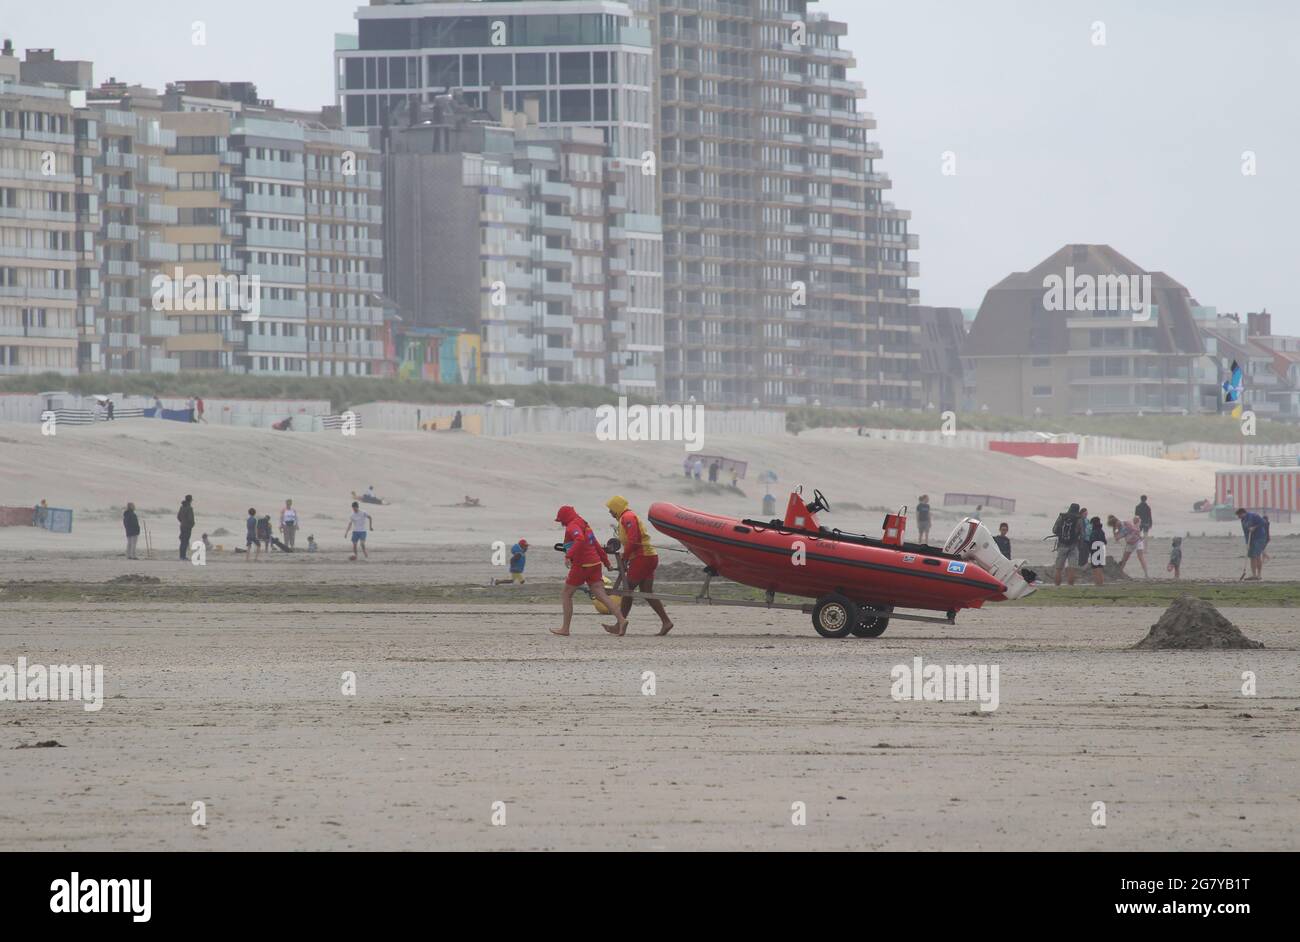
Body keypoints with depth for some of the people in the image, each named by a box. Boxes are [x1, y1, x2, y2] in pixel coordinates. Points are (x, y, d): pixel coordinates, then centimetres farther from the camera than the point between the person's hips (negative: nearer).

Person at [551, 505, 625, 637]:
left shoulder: (572, 526, -7)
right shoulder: (584, 525, 21)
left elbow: (580, 539, -29)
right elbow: (597, 545, 27)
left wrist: (569, 555, -35)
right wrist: (606, 561, 33)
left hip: (581, 565, -8)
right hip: (595, 563, 8)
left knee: (566, 594, 5)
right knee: (601, 595, -2)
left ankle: (565, 628, 5)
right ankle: (621, 620, -19)